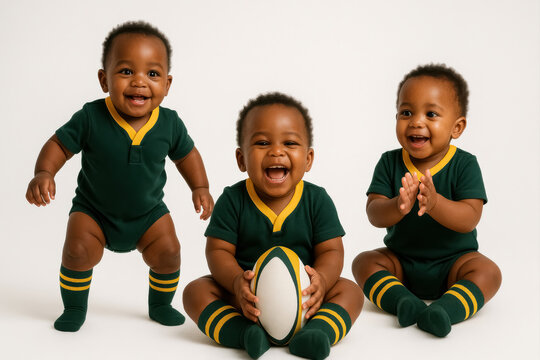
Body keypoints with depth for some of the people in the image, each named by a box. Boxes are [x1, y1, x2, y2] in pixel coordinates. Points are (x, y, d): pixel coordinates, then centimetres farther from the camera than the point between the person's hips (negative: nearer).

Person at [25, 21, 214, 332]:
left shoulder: (170, 123, -16)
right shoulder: (91, 118, -23)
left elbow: (186, 154, 3)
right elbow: (59, 145, -13)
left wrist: (200, 187, -4)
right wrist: (44, 173, -29)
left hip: (148, 212, 2)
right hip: (94, 210, -1)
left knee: (168, 252, -9)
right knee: (78, 251, -18)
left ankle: (160, 304, 22)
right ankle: (74, 309, 10)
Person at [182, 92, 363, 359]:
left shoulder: (317, 200, -3)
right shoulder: (233, 200, -5)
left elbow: (331, 250, -6)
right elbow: (218, 250, -8)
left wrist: (321, 279, -30)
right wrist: (237, 282, -30)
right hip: (248, 297, 0)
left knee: (350, 291, -19)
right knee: (196, 291, -20)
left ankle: (316, 332, -39)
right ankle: (244, 333, -35)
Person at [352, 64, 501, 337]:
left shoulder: (464, 164, -11)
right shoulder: (390, 163, -5)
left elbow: (470, 218, -21)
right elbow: (374, 215, -16)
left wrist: (435, 203, -41)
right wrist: (399, 206, -39)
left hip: (453, 261, -2)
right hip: (400, 259, 2)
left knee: (488, 272, -26)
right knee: (364, 262, -18)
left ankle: (445, 309, -41)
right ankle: (405, 302, -34)